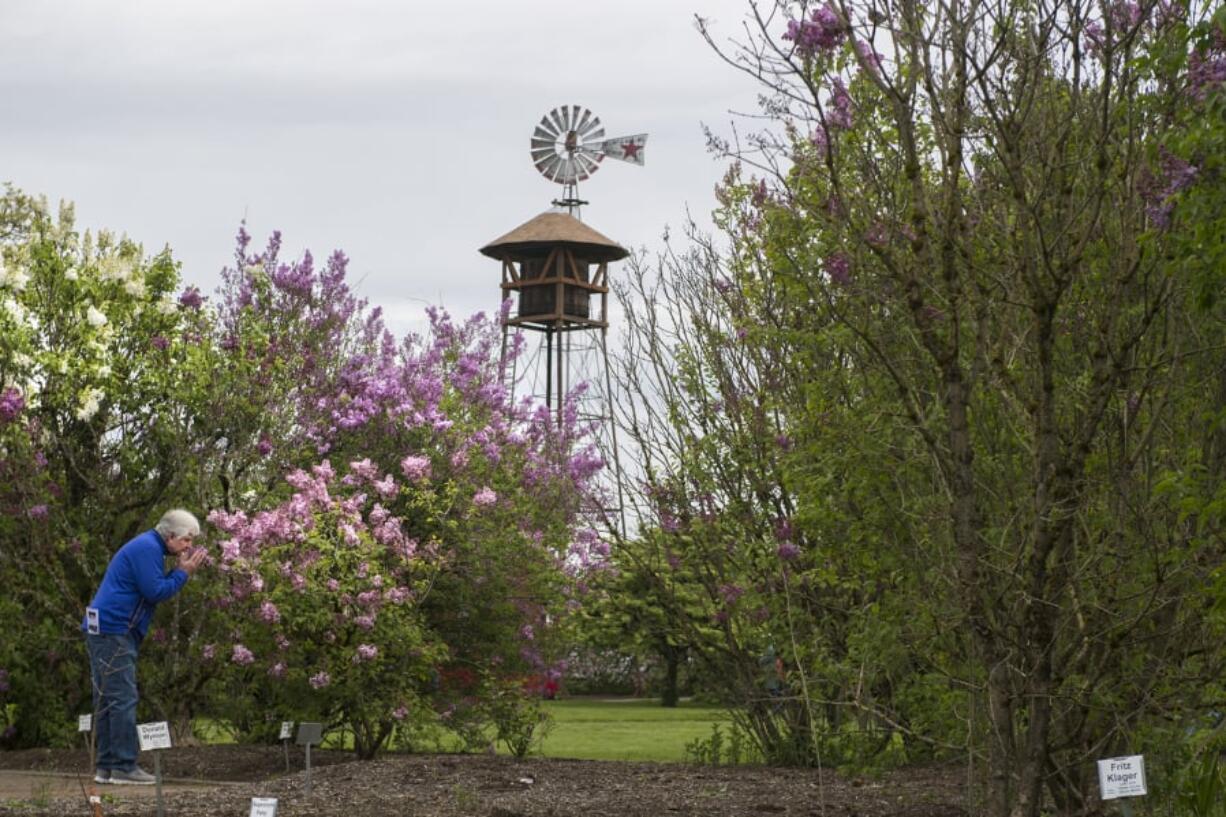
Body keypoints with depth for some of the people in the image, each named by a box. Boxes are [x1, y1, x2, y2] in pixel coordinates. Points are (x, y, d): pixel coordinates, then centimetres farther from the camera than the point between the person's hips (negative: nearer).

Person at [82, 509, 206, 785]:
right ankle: (123, 765, -11)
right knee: (123, 698, -11)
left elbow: (158, 587, 20)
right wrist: (183, 572, -7)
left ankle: (106, 766, 11)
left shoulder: (148, 547, 20)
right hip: (113, 632, -11)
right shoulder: (147, 549, -12)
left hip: (107, 632, 11)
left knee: (106, 700, 9)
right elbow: (155, 591, -18)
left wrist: (180, 570, 9)